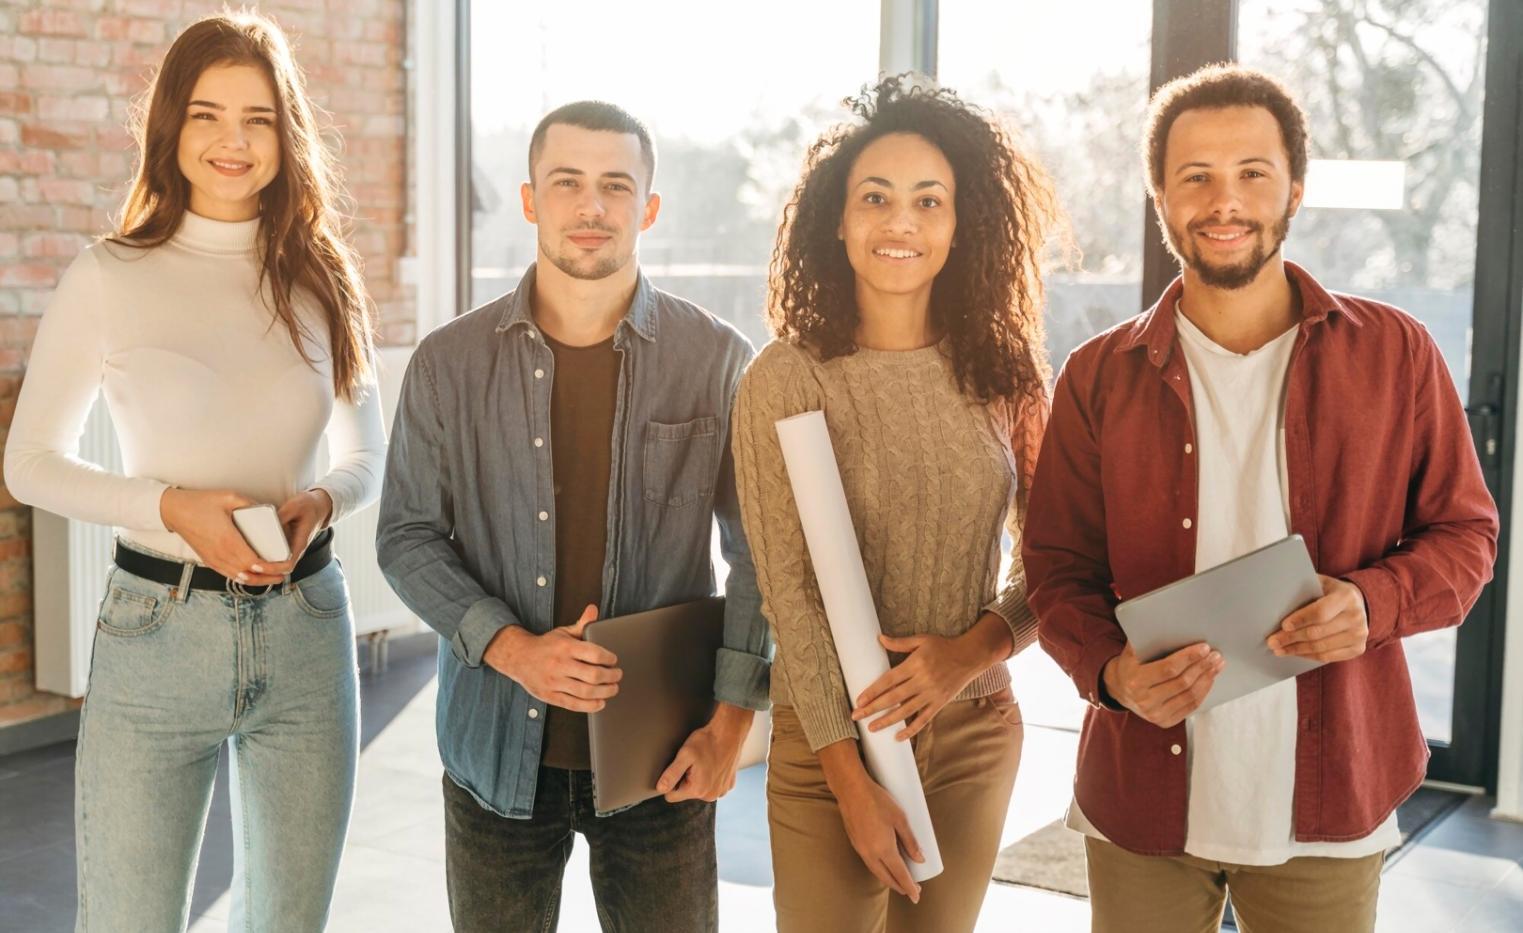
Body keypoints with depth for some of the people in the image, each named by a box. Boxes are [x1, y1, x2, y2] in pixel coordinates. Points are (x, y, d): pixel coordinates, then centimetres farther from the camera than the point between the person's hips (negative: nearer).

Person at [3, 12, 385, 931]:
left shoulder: (321, 279, 5)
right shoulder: (111, 278, -4)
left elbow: (369, 455, 14)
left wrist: (321, 499, -9)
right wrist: (172, 507, -15)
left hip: (307, 626, 3)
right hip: (158, 627, -3)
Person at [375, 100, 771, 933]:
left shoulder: (718, 360, -3)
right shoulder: (450, 362, 0)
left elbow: (760, 555, 0)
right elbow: (407, 536, 2)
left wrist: (732, 721, -7)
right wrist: (512, 649, -12)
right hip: (498, 751, 1)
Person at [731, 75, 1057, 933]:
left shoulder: (1002, 372, 1)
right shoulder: (786, 379, -10)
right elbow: (791, 592, -12)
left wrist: (976, 647, -15)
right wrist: (854, 782, -14)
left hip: (978, 733, 3)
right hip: (833, 737, -3)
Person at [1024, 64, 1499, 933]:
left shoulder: (1395, 354, 0)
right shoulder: (1099, 378, 2)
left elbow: (1465, 534, 5)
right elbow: (1060, 568, 3)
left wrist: (1374, 601, -16)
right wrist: (1112, 671, -17)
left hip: (1326, 807, 0)